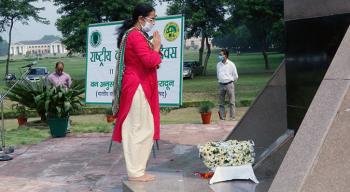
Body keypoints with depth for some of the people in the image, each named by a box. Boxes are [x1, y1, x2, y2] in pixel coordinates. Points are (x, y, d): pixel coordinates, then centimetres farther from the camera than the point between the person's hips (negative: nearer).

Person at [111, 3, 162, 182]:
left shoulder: (134, 35, 18)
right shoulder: (136, 36, -16)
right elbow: (149, 61, -24)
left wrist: (153, 48, 7)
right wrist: (156, 47, -8)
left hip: (137, 86, 11)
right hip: (138, 87, -11)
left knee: (135, 129, 13)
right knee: (141, 129, -6)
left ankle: (136, 169, 20)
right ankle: (136, 172, 0)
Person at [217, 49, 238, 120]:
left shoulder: (231, 64, -4)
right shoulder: (218, 65, 9)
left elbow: (236, 76, 1)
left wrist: (230, 81, 7)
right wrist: (220, 80, 12)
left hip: (229, 84, -4)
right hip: (221, 85, 4)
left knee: (231, 102, -1)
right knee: (221, 103, 5)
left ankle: (232, 118, 3)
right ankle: (222, 118, 12)